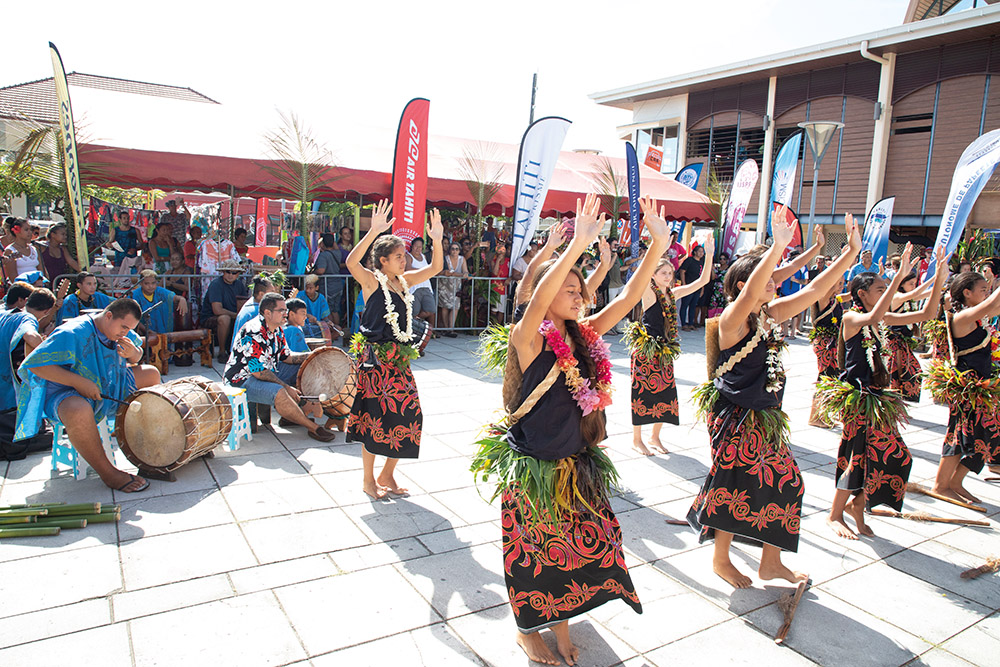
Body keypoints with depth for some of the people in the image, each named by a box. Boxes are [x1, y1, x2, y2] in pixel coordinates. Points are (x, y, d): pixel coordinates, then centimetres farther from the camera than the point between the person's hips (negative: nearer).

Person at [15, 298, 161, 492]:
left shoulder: (121, 330, -2)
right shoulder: (73, 334, -26)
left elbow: (138, 354, 13)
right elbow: (34, 364, -28)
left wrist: (133, 353, -14)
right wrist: (79, 382, -34)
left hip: (108, 387, 9)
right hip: (67, 392, -8)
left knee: (151, 374, 3)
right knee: (79, 412, -43)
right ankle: (108, 473, -27)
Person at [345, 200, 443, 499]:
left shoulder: (404, 281, 10)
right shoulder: (372, 281, -8)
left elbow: (435, 267, 10)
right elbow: (351, 262, -27)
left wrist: (437, 239, -6)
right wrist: (373, 233, -37)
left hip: (400, 359, 7)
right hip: (375, 358, -7)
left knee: (408, 415, 7)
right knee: (375, 417, 1)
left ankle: (387, 476, 25)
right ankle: (369, 480, 19)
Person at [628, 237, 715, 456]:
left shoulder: (673, 293, 9)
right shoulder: (649, 292, -9)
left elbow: (703, 280, 11)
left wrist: (708, 255, 1)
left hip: (664, 352, 7)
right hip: (645, 351, -6)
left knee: (665, 393, 9)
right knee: (643, 392, 0)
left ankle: (655, 437, 25)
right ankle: (636, 440, 13)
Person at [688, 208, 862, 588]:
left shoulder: (769, 314, 7)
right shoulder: (732, 318, -17)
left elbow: (813, 291, 8)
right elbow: (750, 293, -38)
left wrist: (851, 253, 3)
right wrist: (777, 248, -49)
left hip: (766, 417, 9)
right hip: (736, 418, -8)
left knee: (785, 482, 13)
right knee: (734, 487, 3)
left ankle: (771, 563, 30)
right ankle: (721, 560, 25)